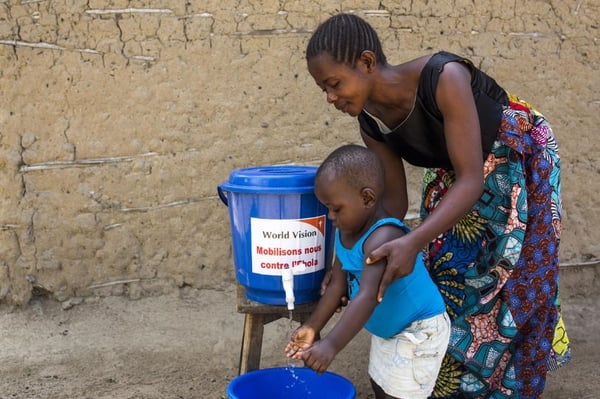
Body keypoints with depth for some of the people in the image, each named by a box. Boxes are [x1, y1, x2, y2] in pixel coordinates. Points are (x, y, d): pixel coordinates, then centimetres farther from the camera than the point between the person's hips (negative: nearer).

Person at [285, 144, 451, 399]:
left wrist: (331, 345, -51)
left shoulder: (384, 238, -35)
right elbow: (338, 284, 1)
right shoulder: (344, 233, -7)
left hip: (419, 332, -9)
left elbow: (368, 296, -44)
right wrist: (312, 327, -2)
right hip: (386, 331, 9)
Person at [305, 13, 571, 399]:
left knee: (512, 282, -2)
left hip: (519, 161, -5)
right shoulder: (371, 121, -15)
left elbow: (471, 179, -37)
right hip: (452, 176, 6)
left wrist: (414, 242, -49)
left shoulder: (444, 78, -36)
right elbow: (394, 200, -8)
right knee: (446, 279, 3)